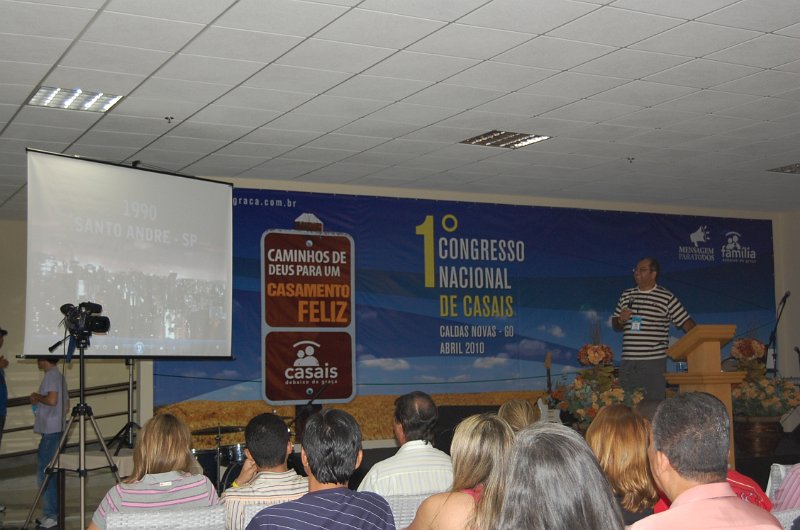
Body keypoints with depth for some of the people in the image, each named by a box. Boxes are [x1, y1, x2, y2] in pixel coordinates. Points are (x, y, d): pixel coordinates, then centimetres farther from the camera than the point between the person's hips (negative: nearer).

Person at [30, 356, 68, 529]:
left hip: (51, 432, -10)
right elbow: (66, 405, 21)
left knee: (44, 472, -9)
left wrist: (36, 397, -7)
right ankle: (52, 513, 16)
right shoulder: (59, 375, 17)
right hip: (56, 430, 10)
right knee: (50, 472, 12)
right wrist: (39, 403, 18)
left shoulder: (51, 375, -12)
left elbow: (52, 400, -24)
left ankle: (51, 515, -8)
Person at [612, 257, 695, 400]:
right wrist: (621, 320, -1)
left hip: (654, 361, -4)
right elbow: (615, 325, 21)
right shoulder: (626, 295, 14)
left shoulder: (666, 297, 2)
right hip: (628, 361, 4)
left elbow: (686, 322, 0)